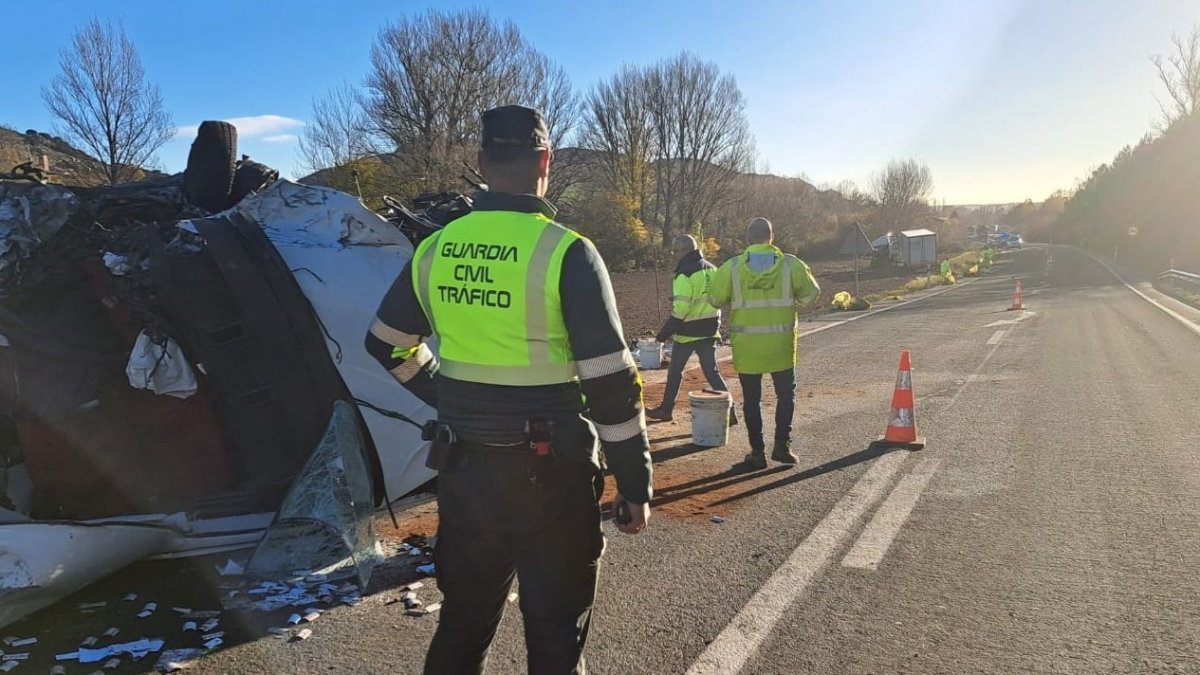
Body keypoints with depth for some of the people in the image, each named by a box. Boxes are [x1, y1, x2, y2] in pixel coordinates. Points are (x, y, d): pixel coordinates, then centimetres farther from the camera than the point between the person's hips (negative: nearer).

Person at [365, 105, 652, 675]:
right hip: (549, 474, -5)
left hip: (463, 467, 5)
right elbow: (611, 384, -15)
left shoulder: (435, 249, 2)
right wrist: (635, 484, -6)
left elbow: (386, 346, 15)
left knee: (462, 624, 22)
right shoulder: (566, 252, -14)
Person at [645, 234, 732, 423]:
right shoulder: (712, 269, 6)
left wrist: (665, 332, -13)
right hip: (709, 331, 6)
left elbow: (680, 309, -22)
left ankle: (666, 410, 22)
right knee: (712, 372, 9)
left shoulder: (685, 274, -18)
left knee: (675, 372, 10)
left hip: (688, 332, -6)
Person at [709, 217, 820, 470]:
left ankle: (757, 451, 12)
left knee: (751, 399, 11)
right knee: (786, 394, 17)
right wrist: (806, 275, 21)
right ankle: (782, 444, 10)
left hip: (746, 345, 0)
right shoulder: (791, 264, -6)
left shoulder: (732, 267, -7)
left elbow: (716, 299, -1)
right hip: (780, 343, 0)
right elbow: (810, 295, 1)